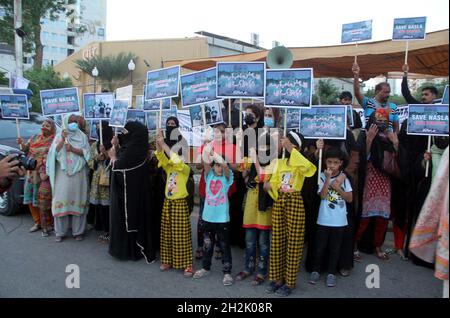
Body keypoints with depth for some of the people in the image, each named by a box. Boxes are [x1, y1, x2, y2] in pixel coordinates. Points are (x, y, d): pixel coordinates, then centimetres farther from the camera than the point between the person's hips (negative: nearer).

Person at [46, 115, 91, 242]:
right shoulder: (59, 136, 11)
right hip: (63, 172, 0)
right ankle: (60, 232, 7)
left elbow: (86, 153, 0)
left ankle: (78, 231, 8)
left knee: (78, 200, 0)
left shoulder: (82, 137, 10)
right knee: (62, 199, -3)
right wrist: (63, 139, -11)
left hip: (79, 173, 0)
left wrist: (72, 149, -12)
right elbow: (55, 152, -2)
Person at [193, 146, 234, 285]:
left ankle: (227, 272, 14)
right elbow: (206, 163, -13)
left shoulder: (227, 177, -2)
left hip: (222, 218, -3)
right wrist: (207, 151, -27)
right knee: (207, 244, 16)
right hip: (208, 217, 3)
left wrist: (214, 153, -25)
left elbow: (225, 165, -22)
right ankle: (205, 268, 32)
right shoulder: (209, 175, 5)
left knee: (224, 246, 4)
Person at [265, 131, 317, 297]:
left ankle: (289, 282, 14)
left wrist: (290, 150, -25)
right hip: (279, 202, 5)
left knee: (293, 242, 1)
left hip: (295, 202, -5)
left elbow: (307, 167, -30)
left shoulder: (300, 163, -5)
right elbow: (274, 183, 9)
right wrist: (269, 186, -15)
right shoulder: (279, 162, 10)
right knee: (277, 241, 9)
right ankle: (277, 278, 22)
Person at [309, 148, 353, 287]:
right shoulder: (322, 176, -5)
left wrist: (338, 188, -15)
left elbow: (350, 199, -3)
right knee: (320, 246, 9)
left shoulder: (343, 178, -2)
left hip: (339, 220, 1)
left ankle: (331, 273, 24)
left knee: (335, 247, 11)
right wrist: (328, 178, -22)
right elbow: (322, 196, -17)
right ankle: (316, 270, 24)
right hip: (324, 219, -1)